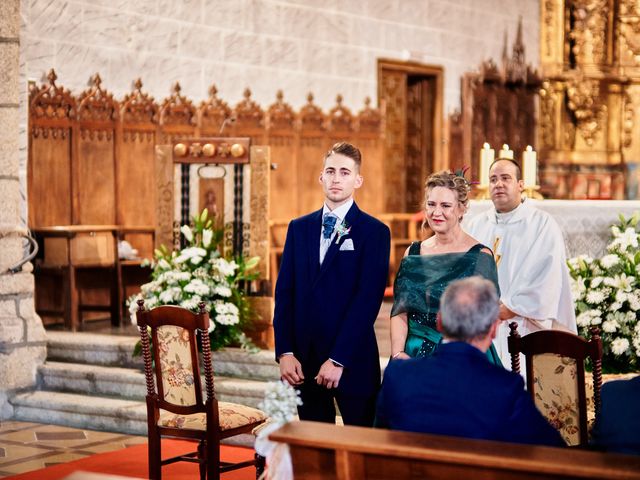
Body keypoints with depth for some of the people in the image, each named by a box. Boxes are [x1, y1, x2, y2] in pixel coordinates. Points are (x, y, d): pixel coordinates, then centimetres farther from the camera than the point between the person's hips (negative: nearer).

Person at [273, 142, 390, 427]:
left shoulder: (375, 232, -3)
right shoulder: (299, 228, 11)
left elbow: (368, 299, -11)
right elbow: (284, 292, 7)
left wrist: (338, 360, -16)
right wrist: (285, 352, -3)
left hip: (353, 359, -4)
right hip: (303, 359, 4)